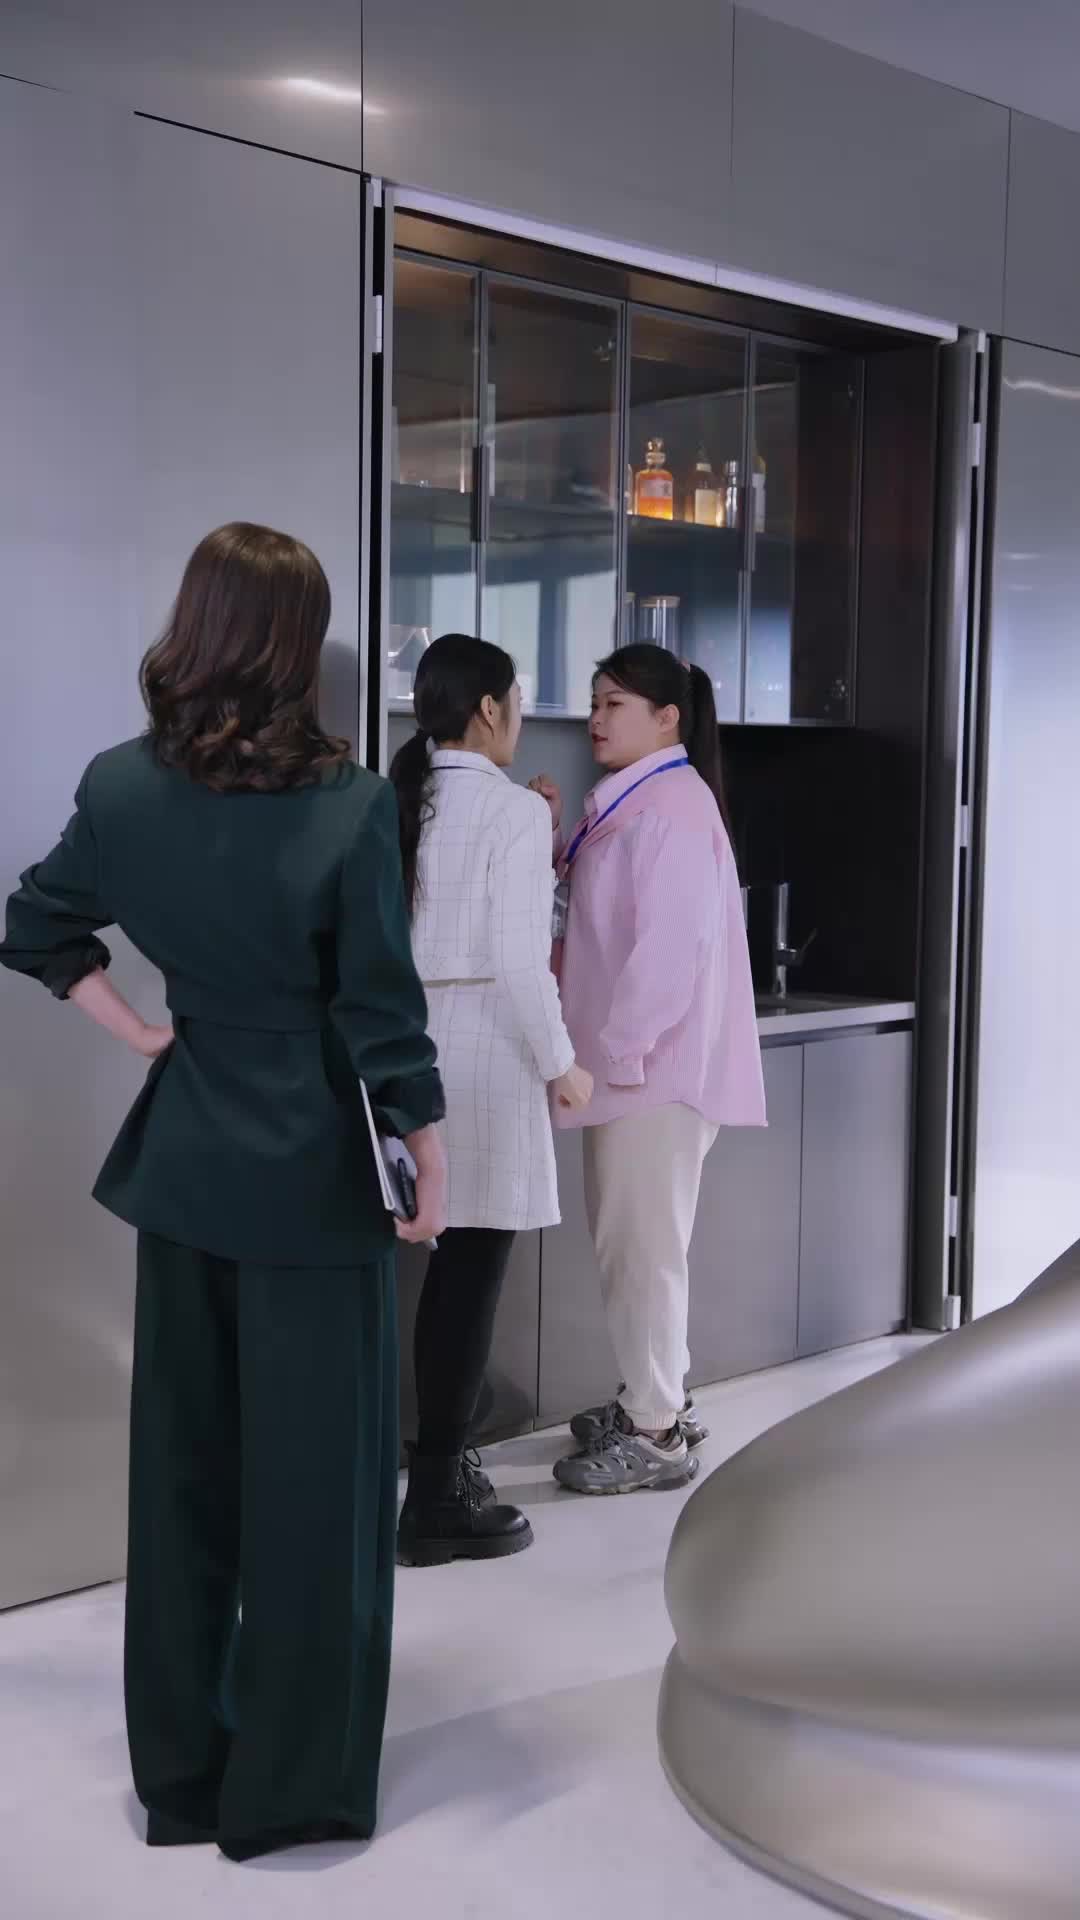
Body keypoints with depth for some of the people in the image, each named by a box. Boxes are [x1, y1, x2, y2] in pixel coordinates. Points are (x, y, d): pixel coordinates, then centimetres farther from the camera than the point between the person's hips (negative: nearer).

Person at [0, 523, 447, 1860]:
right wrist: (429, 1155, -4)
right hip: (313, 1169, -5)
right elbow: (381, 1008, -14)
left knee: (182, 1463, 15)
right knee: (312, 1471, 6)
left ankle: (179, 1773, 27)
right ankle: (289, 1789, 16)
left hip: (183, 1159, 5)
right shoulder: (349, 805, -16)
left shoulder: (120, 789, -2)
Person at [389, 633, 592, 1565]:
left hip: (408, 1040, 7)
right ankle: (437, 1497, 5)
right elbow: (516, 960, -15)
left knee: (452, 1262, 16)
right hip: (483, 1044, -7)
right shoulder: (514, 809, -10)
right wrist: (560, 1062, -4)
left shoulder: (395, 804, 9)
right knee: (473, 1267, 0)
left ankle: (442, 1458, 26)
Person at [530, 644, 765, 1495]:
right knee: (629, 1241, 18)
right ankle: (658, 1399, 30)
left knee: (642, 1245, -3)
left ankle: (658, 1434, 7)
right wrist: (556, 843, 5)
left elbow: (671, 946, -22)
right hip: (628, 1059, 10)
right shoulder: (629, 803, 15)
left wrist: (616, 1050, -18)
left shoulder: (673, 807, -16)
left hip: (654, 1061, -10)